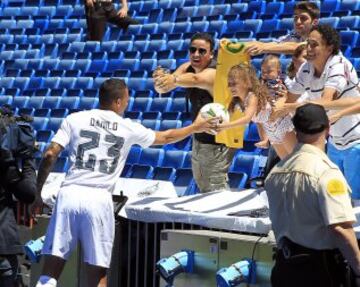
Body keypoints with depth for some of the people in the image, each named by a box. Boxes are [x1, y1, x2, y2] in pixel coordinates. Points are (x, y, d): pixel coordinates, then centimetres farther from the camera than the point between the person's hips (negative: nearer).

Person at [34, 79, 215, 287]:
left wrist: (37, 192, 9)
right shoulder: (129, 128, 10)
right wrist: (196, 128, 43)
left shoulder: (75, 119, 7)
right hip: (99, 200, -1)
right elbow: (165, 137, 27)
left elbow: (50, 156, 0)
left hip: (70, 194, 1)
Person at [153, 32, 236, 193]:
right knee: (202, 186, 22)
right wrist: (160, 81, -45)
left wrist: (173, 79, -74)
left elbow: (195, 79, -53)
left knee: (216, 190, -4)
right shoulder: (187, 68, -7)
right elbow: (162, 89, -21)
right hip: (199, 139, 8)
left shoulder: (213, 73, -29)